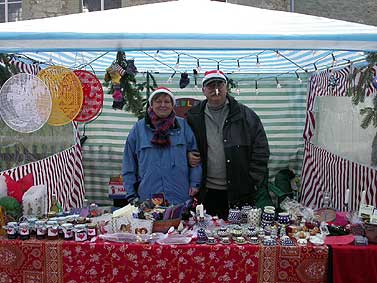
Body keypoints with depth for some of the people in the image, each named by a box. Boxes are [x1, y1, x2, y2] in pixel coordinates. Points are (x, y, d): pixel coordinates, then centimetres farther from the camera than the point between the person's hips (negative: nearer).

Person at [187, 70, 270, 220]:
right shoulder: (194, 117, 7)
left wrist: (253, 181, -4)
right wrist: (188, 156, -2)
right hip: (207, 192, 2)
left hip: (240, 192, -1)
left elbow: (261, 150, 2)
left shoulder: (246, 115, 2)